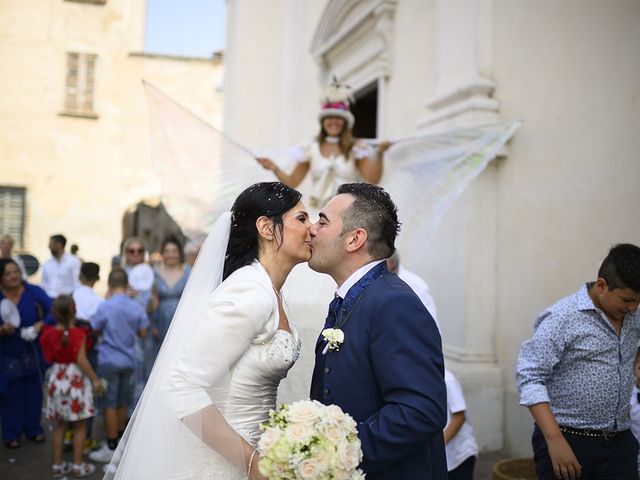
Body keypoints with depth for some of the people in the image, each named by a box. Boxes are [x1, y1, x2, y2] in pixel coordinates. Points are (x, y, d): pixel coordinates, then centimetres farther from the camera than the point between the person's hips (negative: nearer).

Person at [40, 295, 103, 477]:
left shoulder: (50, 333, 0)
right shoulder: (78, 333, -15)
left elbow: (49, 357, 7)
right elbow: (81, 360, -17)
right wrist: (95, 379, -11)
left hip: (56, 379, 5)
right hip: (76, 380, -5)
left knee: (59, 425, 15)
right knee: (80, 426, 6)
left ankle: (57, 464, 21)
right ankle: (78, 465, 10)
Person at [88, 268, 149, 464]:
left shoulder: (105, 306, -15)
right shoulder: (137, 307, -3)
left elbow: (94, 330, -7)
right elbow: (143, 333, 3)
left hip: (109, 361, -5)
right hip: (128, 360, 5)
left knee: (110, 404, 3)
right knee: (122, 402, 17)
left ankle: (112, 448, 7)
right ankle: (120, 441, 29)